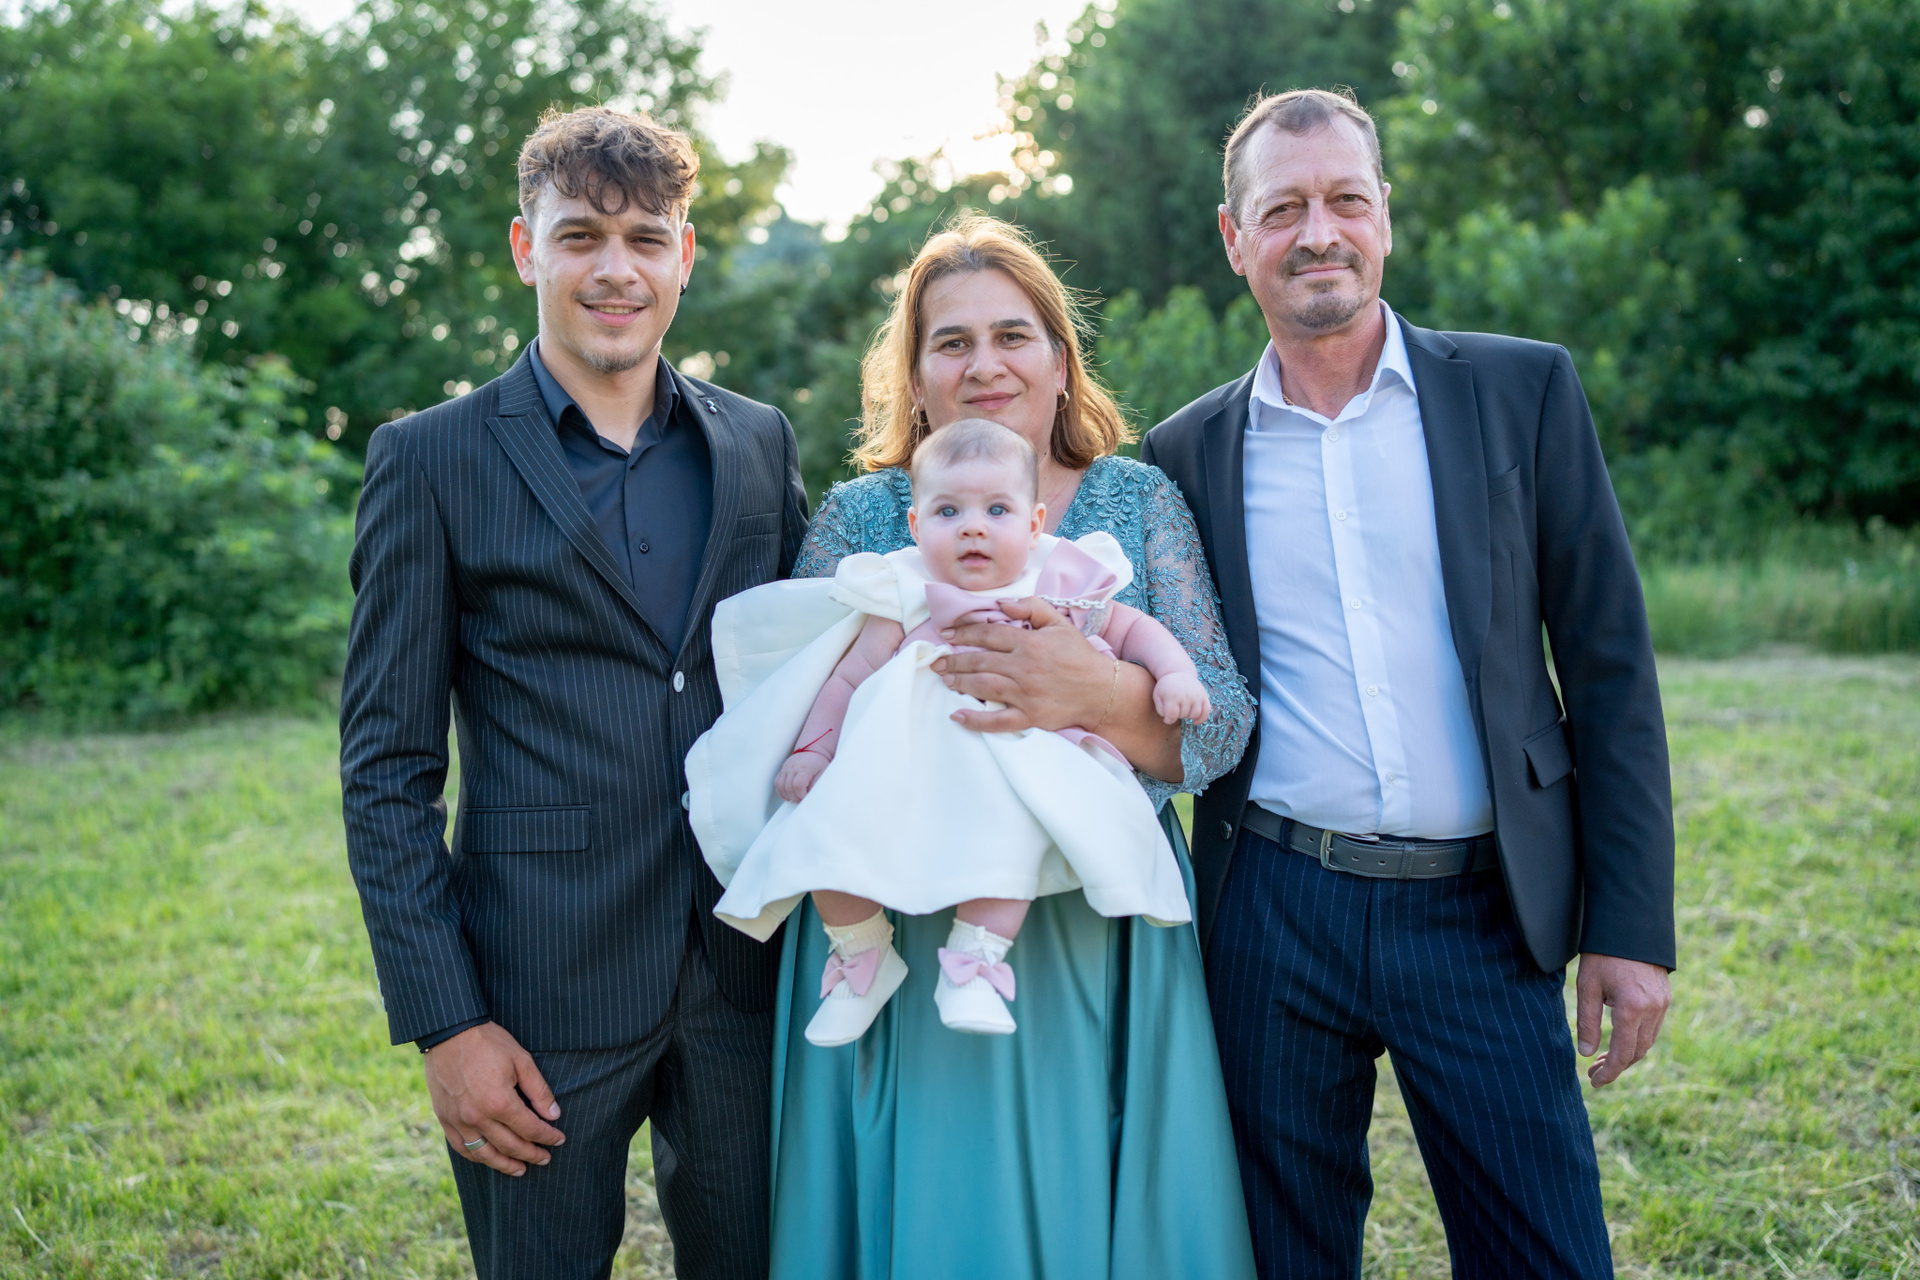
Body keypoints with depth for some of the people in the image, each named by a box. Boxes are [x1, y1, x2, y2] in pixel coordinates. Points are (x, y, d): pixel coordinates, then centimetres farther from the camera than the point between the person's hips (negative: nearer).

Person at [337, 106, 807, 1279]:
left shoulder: (761, 445, 7)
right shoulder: (433, 461, -3)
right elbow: (387, 770, -4)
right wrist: (443, 1022, -10)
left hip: (750, 971, 3)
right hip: (544, 998, -3)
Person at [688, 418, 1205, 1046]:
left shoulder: (1059, 586, 7)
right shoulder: (905, 596, 6)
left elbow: (1135, 629, 17)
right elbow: (850, 676, 12)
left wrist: (1176, 674, -1)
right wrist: (812, 748, 4)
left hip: (1017, 765, -1)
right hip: (901, 766, 2)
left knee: (1007, 828, -34)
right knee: (827, 828, -18)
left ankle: (975, 960, -19)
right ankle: (863, 956, 5)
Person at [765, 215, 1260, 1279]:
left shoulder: (1138, 502, 4)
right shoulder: (858, 518, 5)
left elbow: (1220, 729, -5)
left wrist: (1102, 693, -25)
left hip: (1099, 960, 0)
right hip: (900, 964, 0)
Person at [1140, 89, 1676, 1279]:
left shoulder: (1523, 391, 2)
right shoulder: (1188, 451, 5)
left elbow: (1611, 662, 1)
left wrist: (1632, 922, -3)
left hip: (1482, 914, -1)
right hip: (1274, 917, 1)